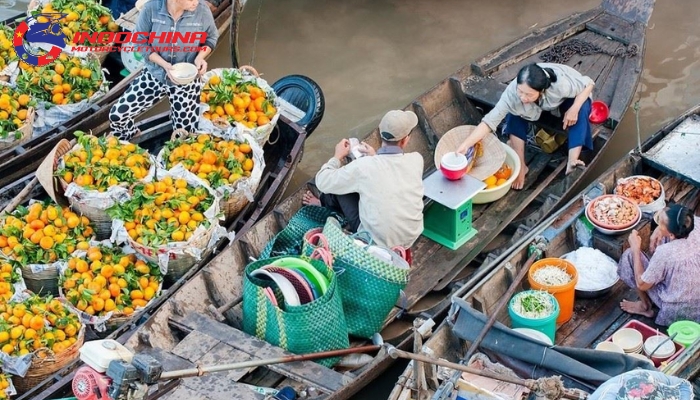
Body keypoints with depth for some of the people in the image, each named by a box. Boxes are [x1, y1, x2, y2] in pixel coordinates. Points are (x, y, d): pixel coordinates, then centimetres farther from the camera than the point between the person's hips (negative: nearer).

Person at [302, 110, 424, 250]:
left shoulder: (363, 166, -21)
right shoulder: (416, 160, -12)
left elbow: (323, 182, -6)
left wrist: (338, 157, 9)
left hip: (376, 242, -4)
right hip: (411, 238, 4)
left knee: (339, 185, 11)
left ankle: (324, 204, 43)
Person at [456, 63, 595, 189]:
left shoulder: (561, 84, -44)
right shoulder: (512, 92, -39)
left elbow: (589, 84, -26)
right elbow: (490, 121, -39)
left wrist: (574, 109, -39)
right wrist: (465, 145, -50)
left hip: (567, 100, -2)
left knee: (581, 109, -33)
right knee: (514, 113, -24)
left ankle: (572, 162, -33)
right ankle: (520, 165, -17)